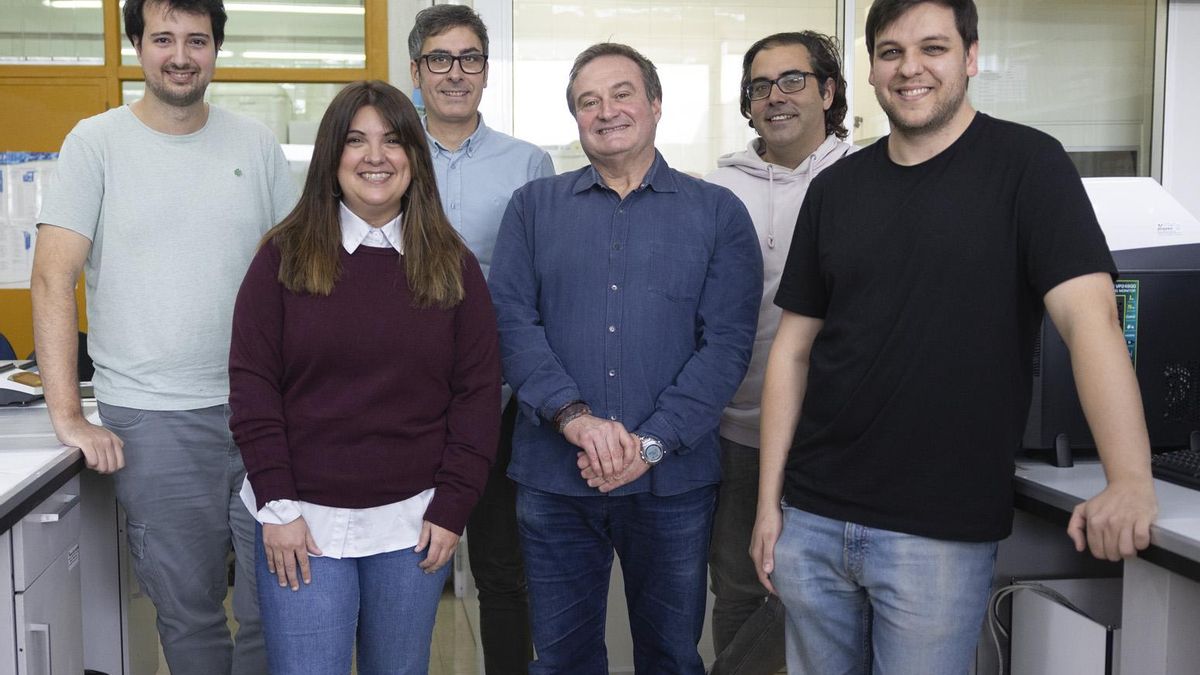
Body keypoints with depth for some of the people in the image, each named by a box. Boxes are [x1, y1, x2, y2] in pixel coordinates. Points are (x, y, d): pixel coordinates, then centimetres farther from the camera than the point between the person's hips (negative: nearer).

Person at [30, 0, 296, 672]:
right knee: (188, 609, 9)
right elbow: (53, 277, -6)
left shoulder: (256, 144, 6)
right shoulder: (96, 142, -2)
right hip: (152, 416, -2)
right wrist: (68, 416, -11)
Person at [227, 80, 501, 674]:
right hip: (302, 518, -1)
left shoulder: (452, 265, 2)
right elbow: (252, 384, -4)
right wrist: (276, 506, -9)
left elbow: (478, 392, 1)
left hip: (412, 522, 2)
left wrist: (451, 508, -4)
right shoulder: (284, 256, -1)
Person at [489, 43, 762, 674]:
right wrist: (576, 417, -18)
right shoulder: (533, 207, 7)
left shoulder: (718, 213, 3)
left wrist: (651, 443, -15)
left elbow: (727, 341, -5)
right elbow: (512, 321, -4)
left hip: (672, 482, 0)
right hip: (554, 481, 1)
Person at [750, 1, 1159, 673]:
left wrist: (1130, 479, -29)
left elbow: (1089, 314, -16)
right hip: (812, 520, 4)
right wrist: (770, 499, 4)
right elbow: (794, 346, 8)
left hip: (943, 533, -4)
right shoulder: (835, 189, 6)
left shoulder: (1026, 165, -5)